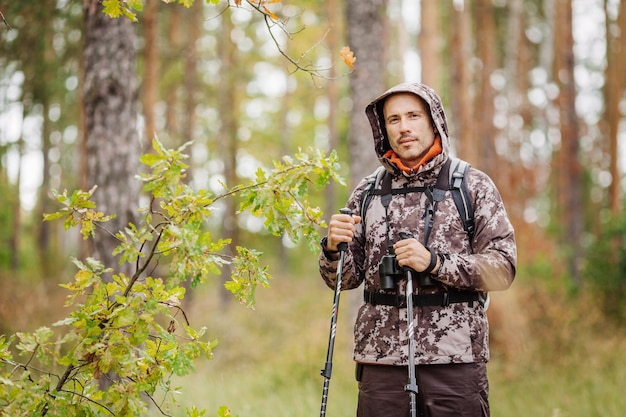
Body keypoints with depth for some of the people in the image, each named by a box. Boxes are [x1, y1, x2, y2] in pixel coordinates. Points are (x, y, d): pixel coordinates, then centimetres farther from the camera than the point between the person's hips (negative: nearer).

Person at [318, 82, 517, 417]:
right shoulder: (368, 192, 11)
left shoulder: (473, 185, 3)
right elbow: (345, 279, 12)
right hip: (381, 357, 2)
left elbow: (503, 269, -4)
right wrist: (333, 247, -9)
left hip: (455, 360, -2)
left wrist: (435, 263, -16)